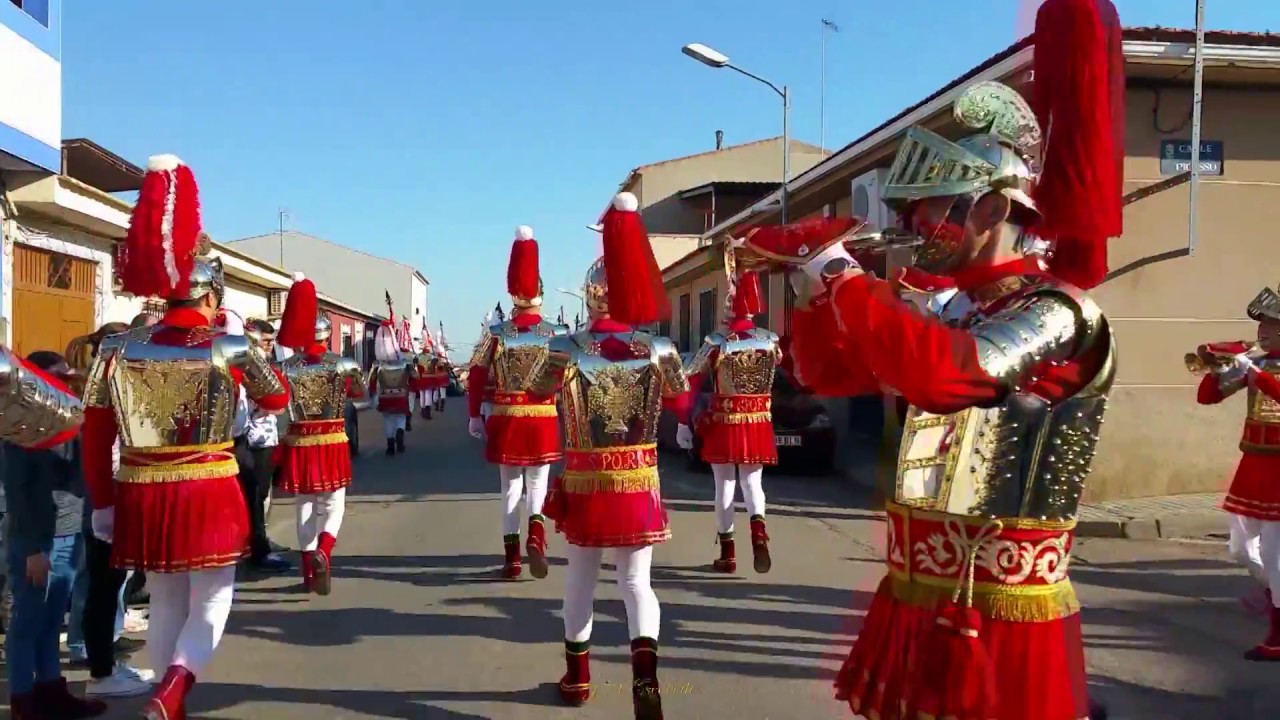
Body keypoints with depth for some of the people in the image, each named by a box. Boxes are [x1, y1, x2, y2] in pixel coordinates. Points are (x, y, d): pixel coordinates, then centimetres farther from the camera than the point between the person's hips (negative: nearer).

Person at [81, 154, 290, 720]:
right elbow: (278, 399, 9)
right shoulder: (231, 350, -9)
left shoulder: (120, 349, -1)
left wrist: (103, 503, 9)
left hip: (144, 495, 3)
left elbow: (96, 436, 1)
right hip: (209, 494, -3)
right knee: (211, 599, 10)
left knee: (165, 603, 17)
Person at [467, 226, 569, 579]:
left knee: (511, 487, 11)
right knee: (537, 485, 12)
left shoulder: (496, 334, -2)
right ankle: (536, 532, -16)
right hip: (543, 420, 0)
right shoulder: (558, 334, -3)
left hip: (506, 420, 1)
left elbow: (477, 375, -2)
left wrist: (474, 416, 5)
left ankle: (512, 556, 10)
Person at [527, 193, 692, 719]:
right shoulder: (659, 350, -8)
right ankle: (645, 665, -14)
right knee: (636, 579, 8)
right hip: (640, 484, 0)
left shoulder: (566, 349, -11)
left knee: (581, 576, 17)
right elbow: (682, 405, 9)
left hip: (584, 483, 0)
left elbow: (537, 392, 9)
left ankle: (577, 674, 30)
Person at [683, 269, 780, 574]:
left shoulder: (717, 343, -11)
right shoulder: (770, 341, -3)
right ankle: (758, 530, -16)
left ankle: (728, 553, 13)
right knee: (752, 481, 13)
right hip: (758, 424, 2)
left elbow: (689, 379, -9)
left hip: (724, 424, -2)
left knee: (725, 485, 8)